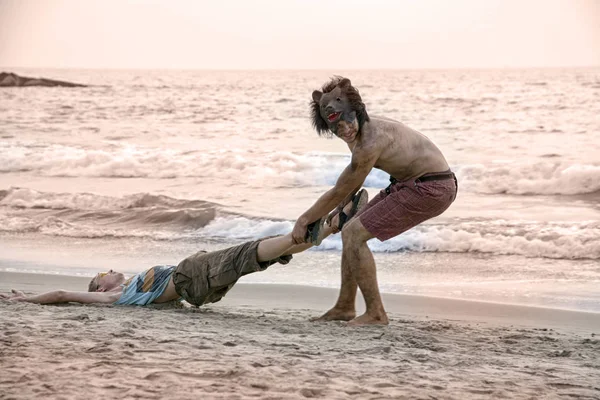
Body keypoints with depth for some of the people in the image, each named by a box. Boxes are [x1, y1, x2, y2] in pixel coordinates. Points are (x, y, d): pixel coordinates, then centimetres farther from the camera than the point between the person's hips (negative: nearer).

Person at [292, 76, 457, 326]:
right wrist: (340, 210, 21)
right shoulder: (361, 130, 2)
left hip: (430, 188, -10)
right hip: (410, 184, 10)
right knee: (351, 232, 14)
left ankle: (375, 313, -6)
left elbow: (339, 192, -14)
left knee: (354, 235, -12)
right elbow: (354, 176, 24)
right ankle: (344, 307, 24)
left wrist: (303, 220, -2)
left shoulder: (370, 143, -26)